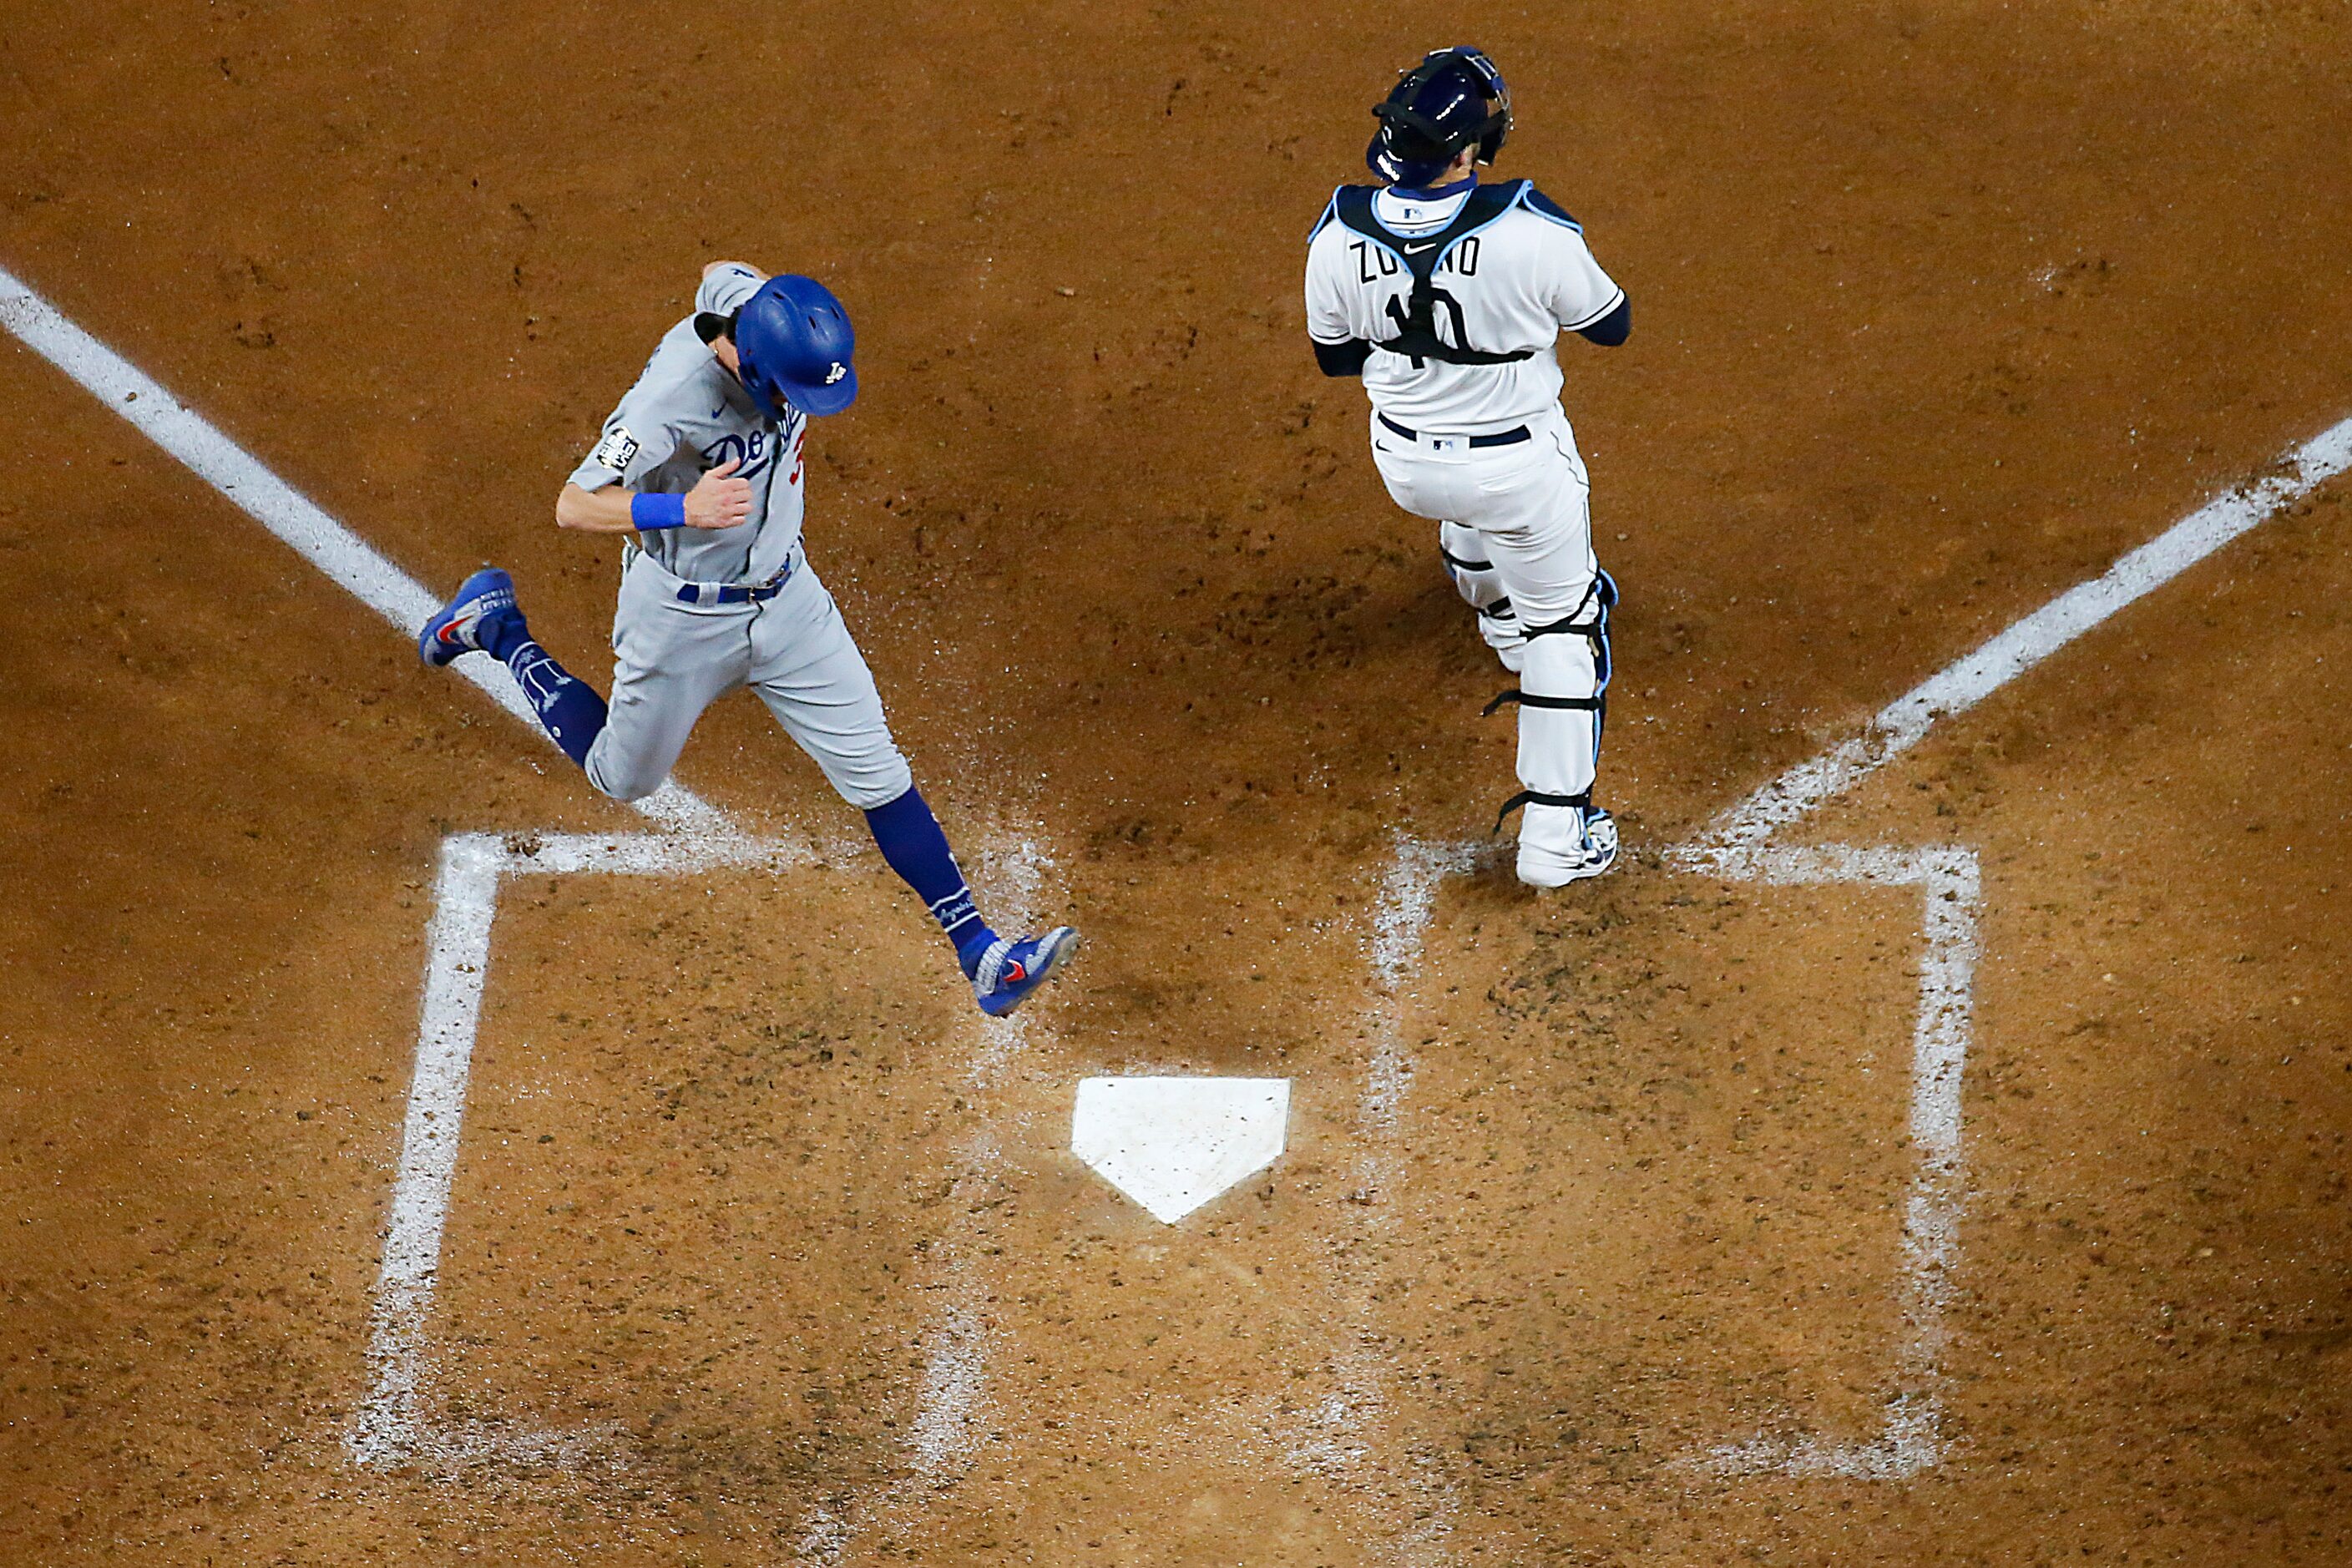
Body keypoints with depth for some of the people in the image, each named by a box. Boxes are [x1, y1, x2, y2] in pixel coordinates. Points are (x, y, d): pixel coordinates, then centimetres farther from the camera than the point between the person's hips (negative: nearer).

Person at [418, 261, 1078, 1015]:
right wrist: (684, 508, -50)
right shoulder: (672, 397, -36)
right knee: (624, 777, 21)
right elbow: (573, 506, -36)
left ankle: (980, 955, 6)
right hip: (682, 617, -5)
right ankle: (496, 629, 40)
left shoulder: (749, 298, -17)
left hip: (786, 598, 5)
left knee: (878, 775, 2)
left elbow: (719, 271, 7)